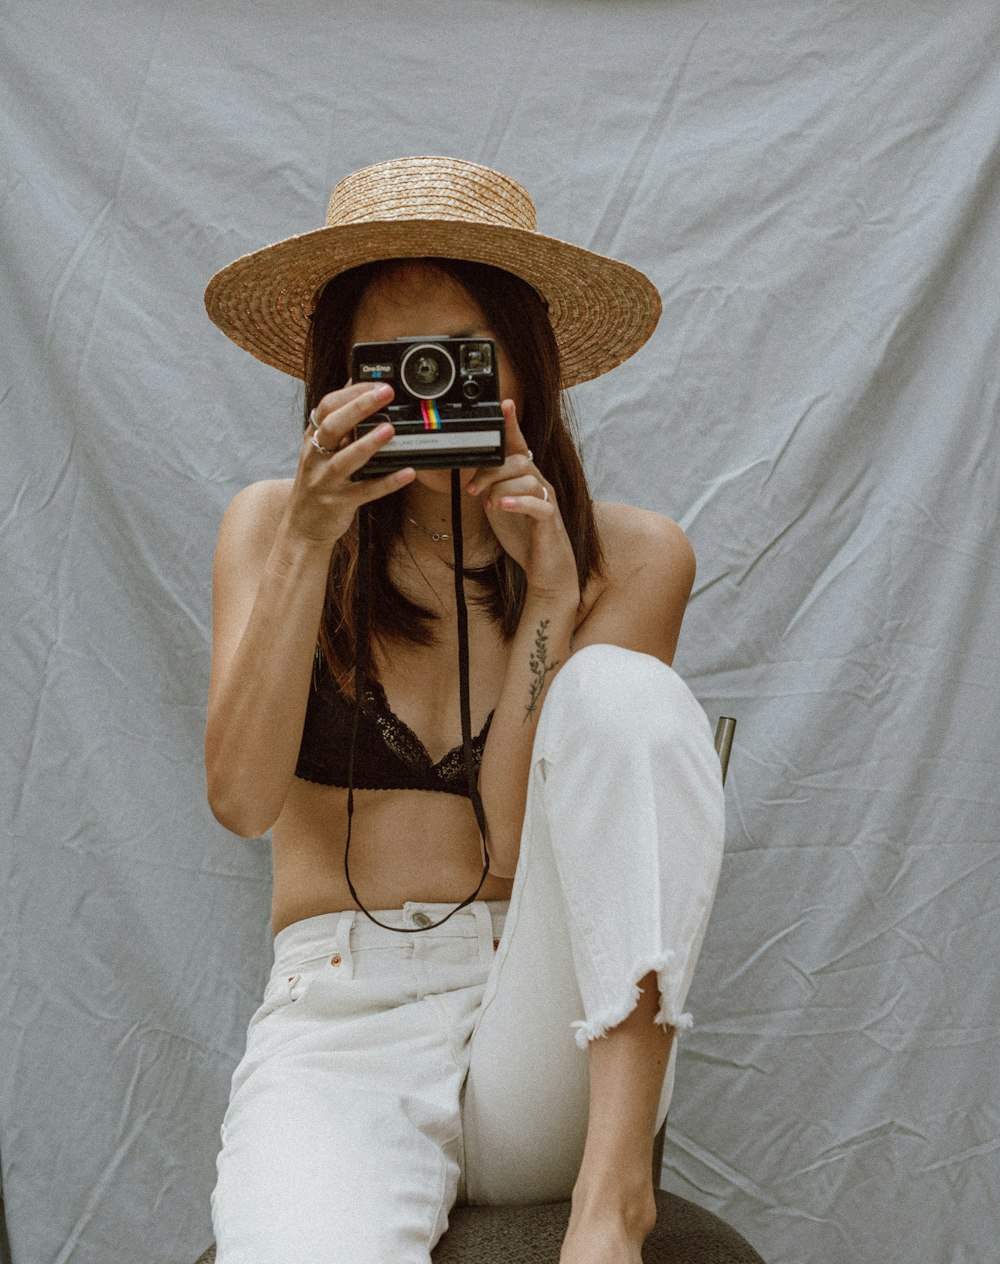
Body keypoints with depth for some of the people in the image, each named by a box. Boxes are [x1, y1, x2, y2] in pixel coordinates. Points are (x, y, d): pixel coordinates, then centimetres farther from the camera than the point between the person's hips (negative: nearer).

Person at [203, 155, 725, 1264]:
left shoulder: (632, 559, 3)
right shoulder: (270, 526, 6)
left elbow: (522, 843, -5)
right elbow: (241, 798, -8)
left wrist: (550, 595, -13)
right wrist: (308, 543, -14)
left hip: (552, 1029, 3)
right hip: (340, 1018, -3)